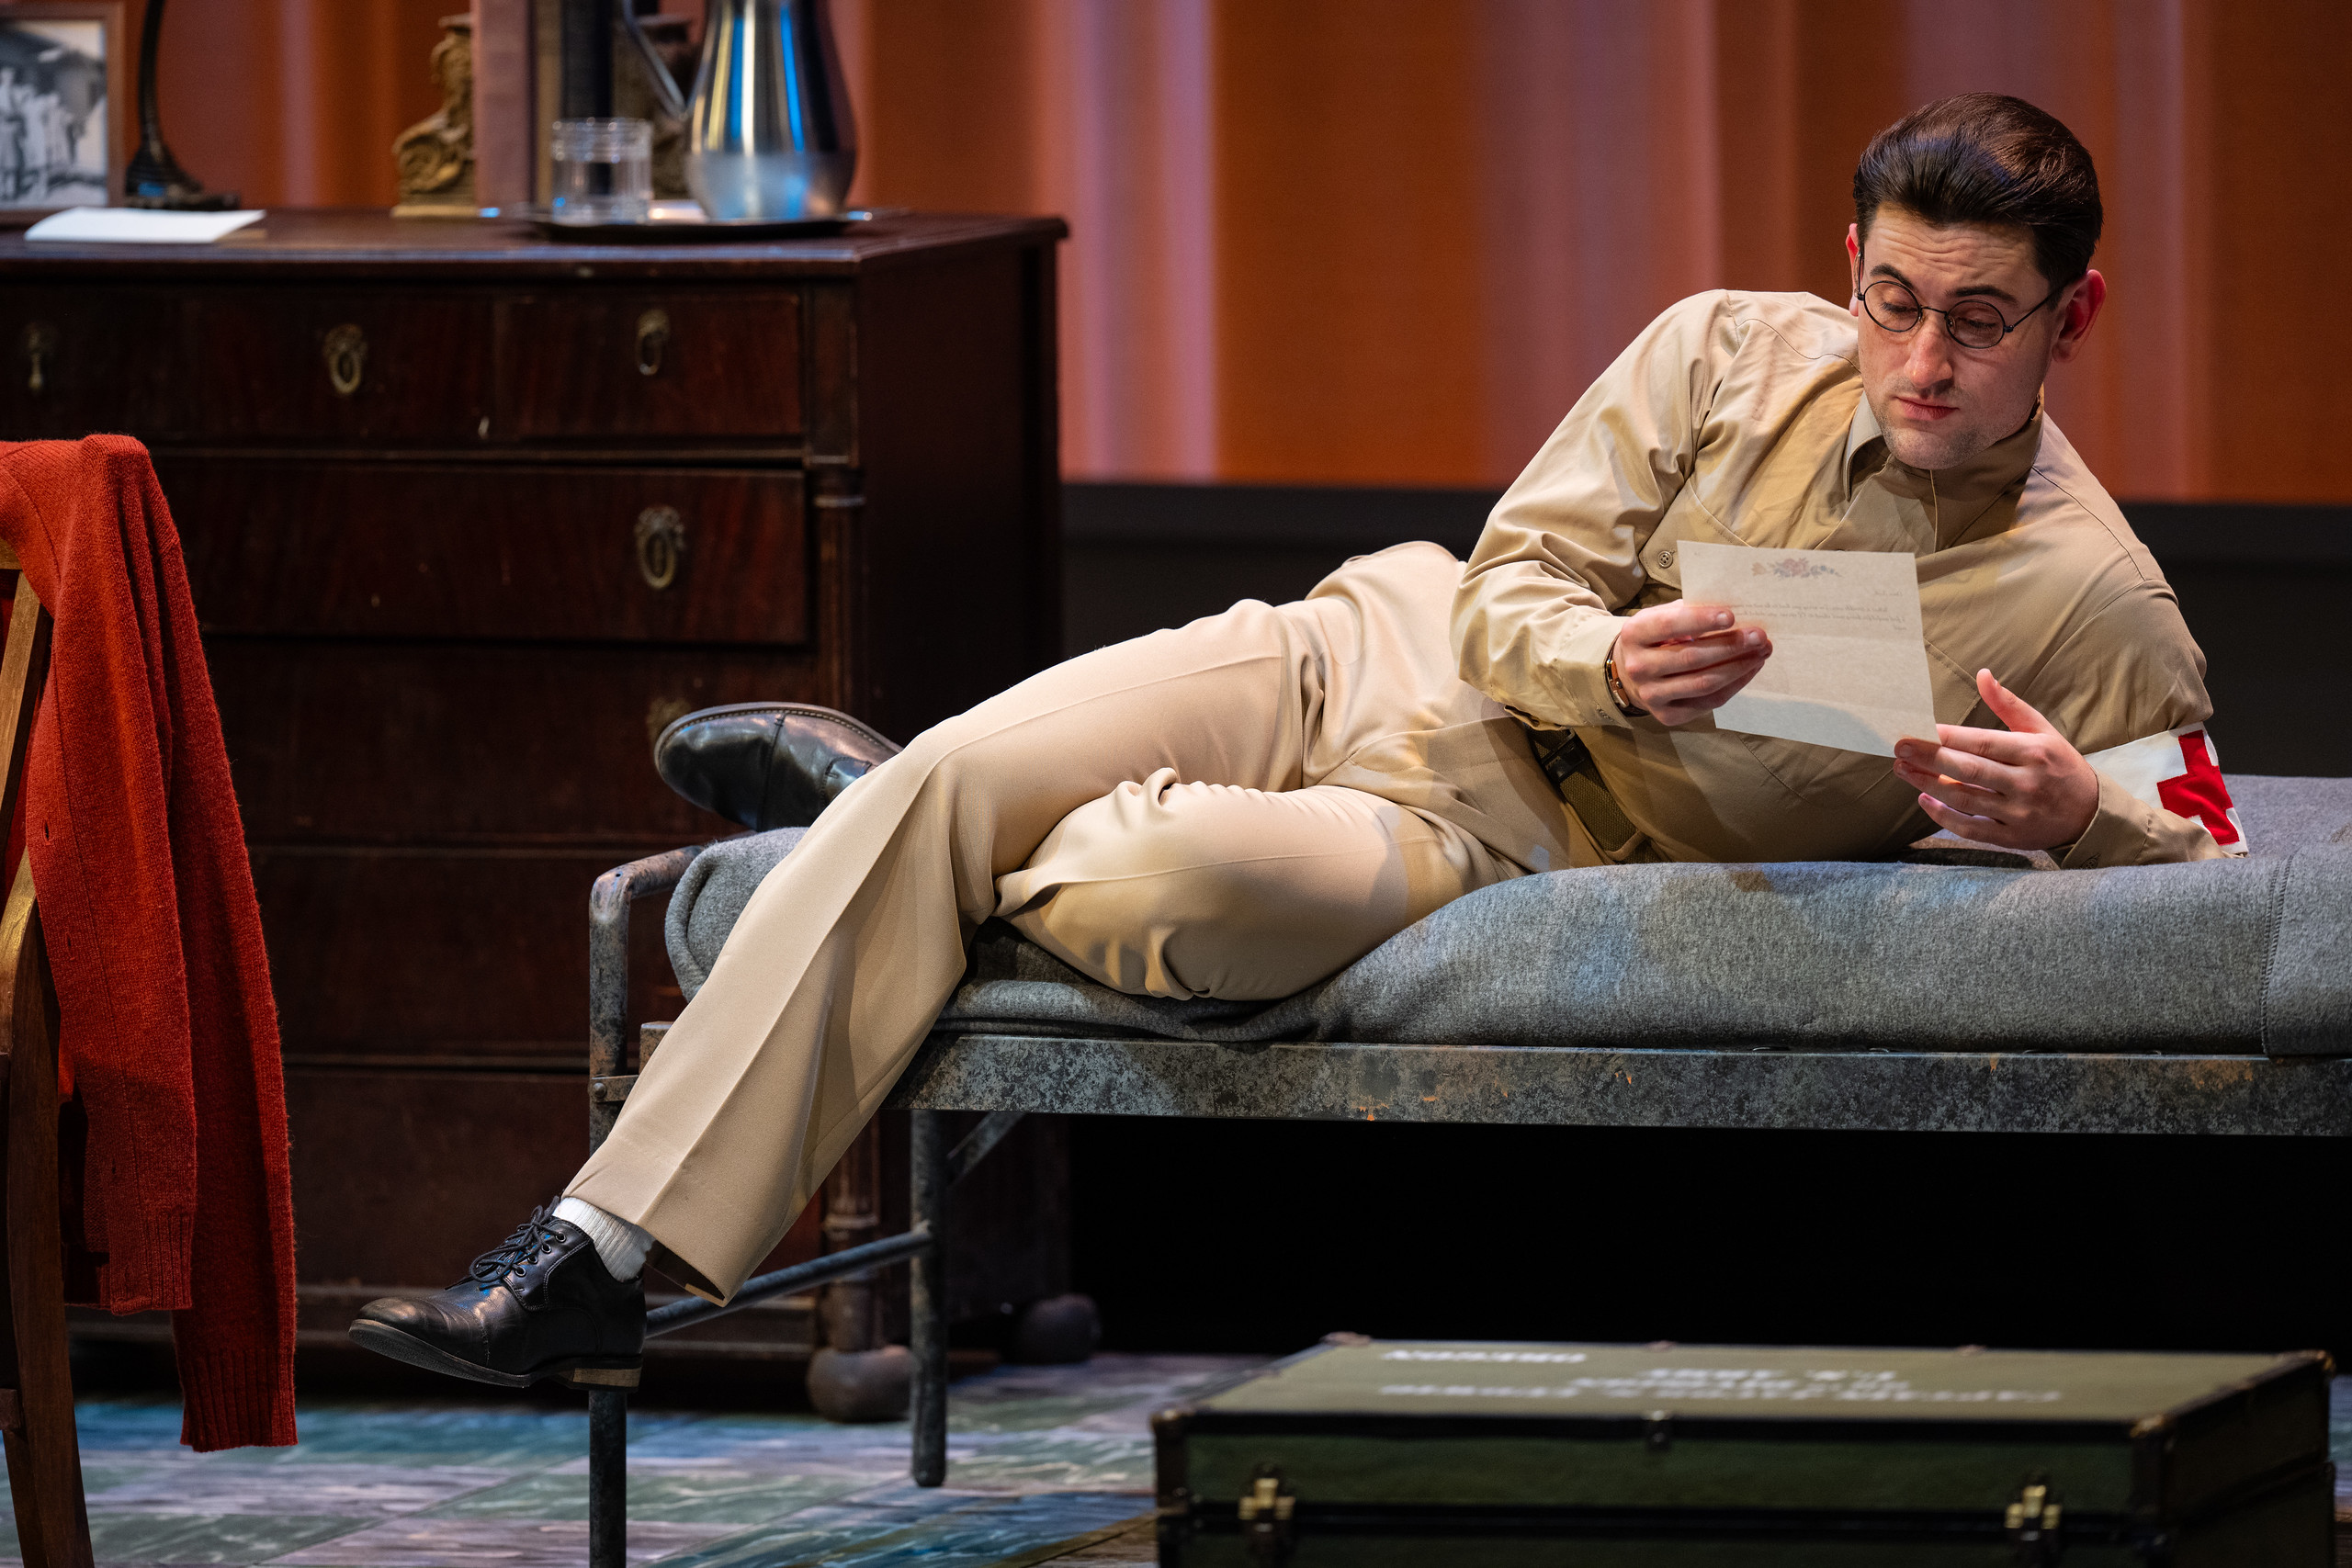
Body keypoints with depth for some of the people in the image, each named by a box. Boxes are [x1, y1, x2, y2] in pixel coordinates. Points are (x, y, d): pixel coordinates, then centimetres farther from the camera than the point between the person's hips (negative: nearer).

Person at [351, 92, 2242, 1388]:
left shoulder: (2096, 607, -11)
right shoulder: (1733, 355, -4)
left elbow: (2206, 848, -6)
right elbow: (1505, 591, -3)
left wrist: (2064, 815, -30)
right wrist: (1608, 663, -28)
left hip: (1496, 841, -3)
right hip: (1386, 658, 3)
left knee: (1183, 884, -32)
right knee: (938, 790, -18)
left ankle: (996, 863, 6)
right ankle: (603, 1258, -10)